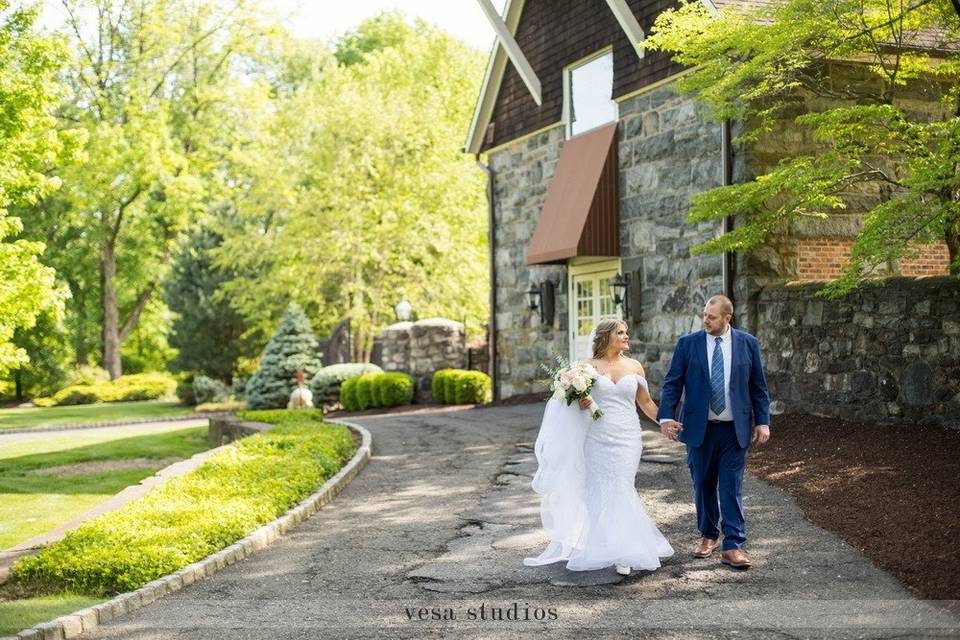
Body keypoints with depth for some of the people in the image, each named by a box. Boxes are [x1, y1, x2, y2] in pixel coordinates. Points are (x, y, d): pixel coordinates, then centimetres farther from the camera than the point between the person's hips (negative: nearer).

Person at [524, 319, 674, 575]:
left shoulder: (634, 367, 7)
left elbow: (646, 403, 13)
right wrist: (580, 403, -10)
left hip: (626, 439, 0)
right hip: (597, 439, 0)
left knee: (620, 491, -3)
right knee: (598, 492, 1)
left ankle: (623, 554, 4)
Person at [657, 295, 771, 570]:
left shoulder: (748, 343, 2)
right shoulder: (687, 343, -1)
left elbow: (758, 386, 6)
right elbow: (672, 383, -1)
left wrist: (763, 421, 2)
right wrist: (666, 417, -11)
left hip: (735, 430, -1)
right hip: (699, 428, 1)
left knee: (731, 488, -3)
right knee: (703, 486, 11)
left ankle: (733, 546, 0)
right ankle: (708, 536, 28)